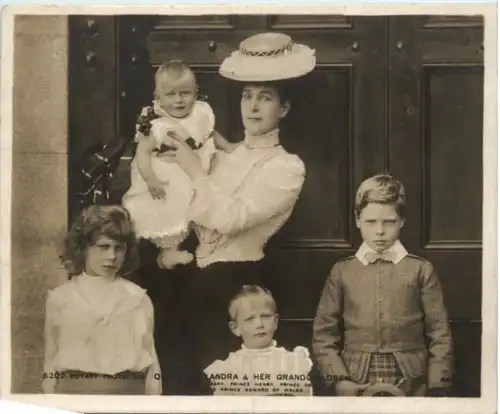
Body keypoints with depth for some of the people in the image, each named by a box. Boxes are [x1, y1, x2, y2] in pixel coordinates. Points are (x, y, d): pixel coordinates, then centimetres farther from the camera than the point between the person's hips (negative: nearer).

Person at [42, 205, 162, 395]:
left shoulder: (138, 298, 4)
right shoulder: (59, 298, 5)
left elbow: (150, 361, 6)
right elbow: (51, 361, 8)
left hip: (128, 392, 0)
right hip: (73, 391, 0)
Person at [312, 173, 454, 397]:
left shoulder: (420, 270, 2)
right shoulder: (342, 271, 5)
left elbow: (440, 335, 1)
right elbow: (323, 334, 4)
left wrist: (437, 390, -3)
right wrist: (338, 380, -7)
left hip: (410, 387, 0)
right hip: (356, 386, 1)